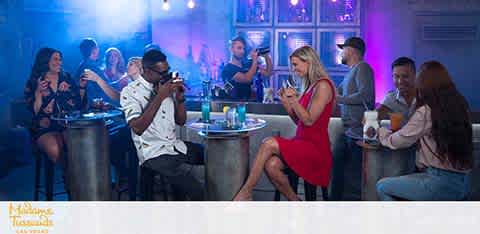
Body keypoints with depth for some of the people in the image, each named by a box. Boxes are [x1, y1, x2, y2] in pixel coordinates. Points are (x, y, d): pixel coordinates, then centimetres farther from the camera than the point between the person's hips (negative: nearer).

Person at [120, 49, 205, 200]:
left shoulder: (166, 87, 10)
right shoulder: (130, 92, -9)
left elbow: (180, 121, 14)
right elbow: (138, 128, -22)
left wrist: (180, 98, -4)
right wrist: (159, 97, -23)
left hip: (177, 146, 7)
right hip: (154, 154, -7)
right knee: (196, 190, -28)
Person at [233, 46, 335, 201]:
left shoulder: (323, 86, -10)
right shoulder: (310, 85, 17)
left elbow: (309, 120, -15)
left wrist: (294, 99, -16)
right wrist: (286, 102, 6)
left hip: (315, 147, -7)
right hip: (302, 144, 8)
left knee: (269, 144, -23)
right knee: (271, 165, -18)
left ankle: (246, 192, -13)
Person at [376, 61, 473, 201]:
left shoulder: (426, 112, -15)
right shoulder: (461, 106, 4)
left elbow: (399, 141, -4)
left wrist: (381, 131, 16)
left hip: (441, 182, -8)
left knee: (382, 187, 8)